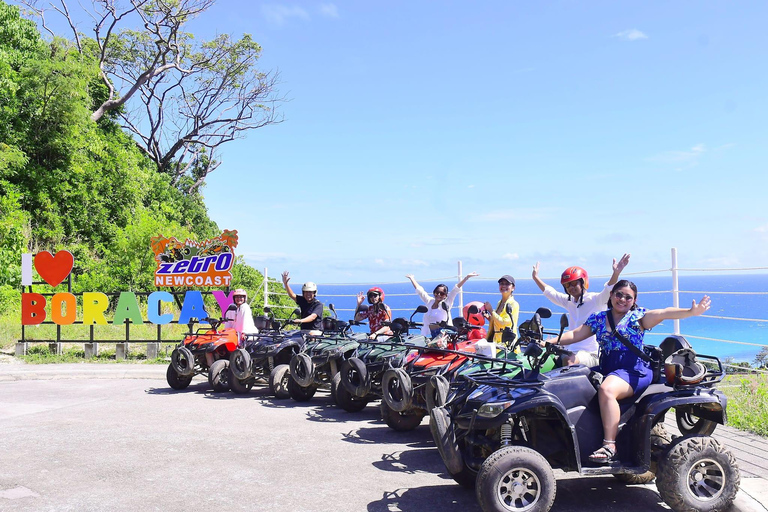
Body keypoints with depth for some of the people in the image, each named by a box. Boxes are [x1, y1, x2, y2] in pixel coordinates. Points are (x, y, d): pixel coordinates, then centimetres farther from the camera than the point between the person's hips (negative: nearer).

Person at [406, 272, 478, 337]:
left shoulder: (446, 302, 2)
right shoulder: (429, 301, 11)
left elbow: (456, 289, -3)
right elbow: (419, 289, 19)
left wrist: (467, 277, -5)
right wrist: (411, 278, 26)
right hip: (430, 334, 4)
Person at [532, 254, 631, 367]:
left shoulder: (595, 299, -5)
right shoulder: (569, 301, 16)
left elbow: (608, 290, -23)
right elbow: (549, 292, 25)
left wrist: (616, 273, -40)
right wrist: (535, 277, 26)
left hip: (593, 354, -8)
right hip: (574, 351, 8)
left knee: (568, 361, -33)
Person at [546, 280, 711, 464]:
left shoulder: (638, 317, 6)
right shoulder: (598, 319, 17)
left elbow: (664, 313, -11)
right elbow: (574, 335, 13)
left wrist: (691, 311, -27)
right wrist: (547, 342, 1)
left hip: (634, 369, -5)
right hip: (607, 369, 5)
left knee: (606, 390, -34)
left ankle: (609, 446, -32)